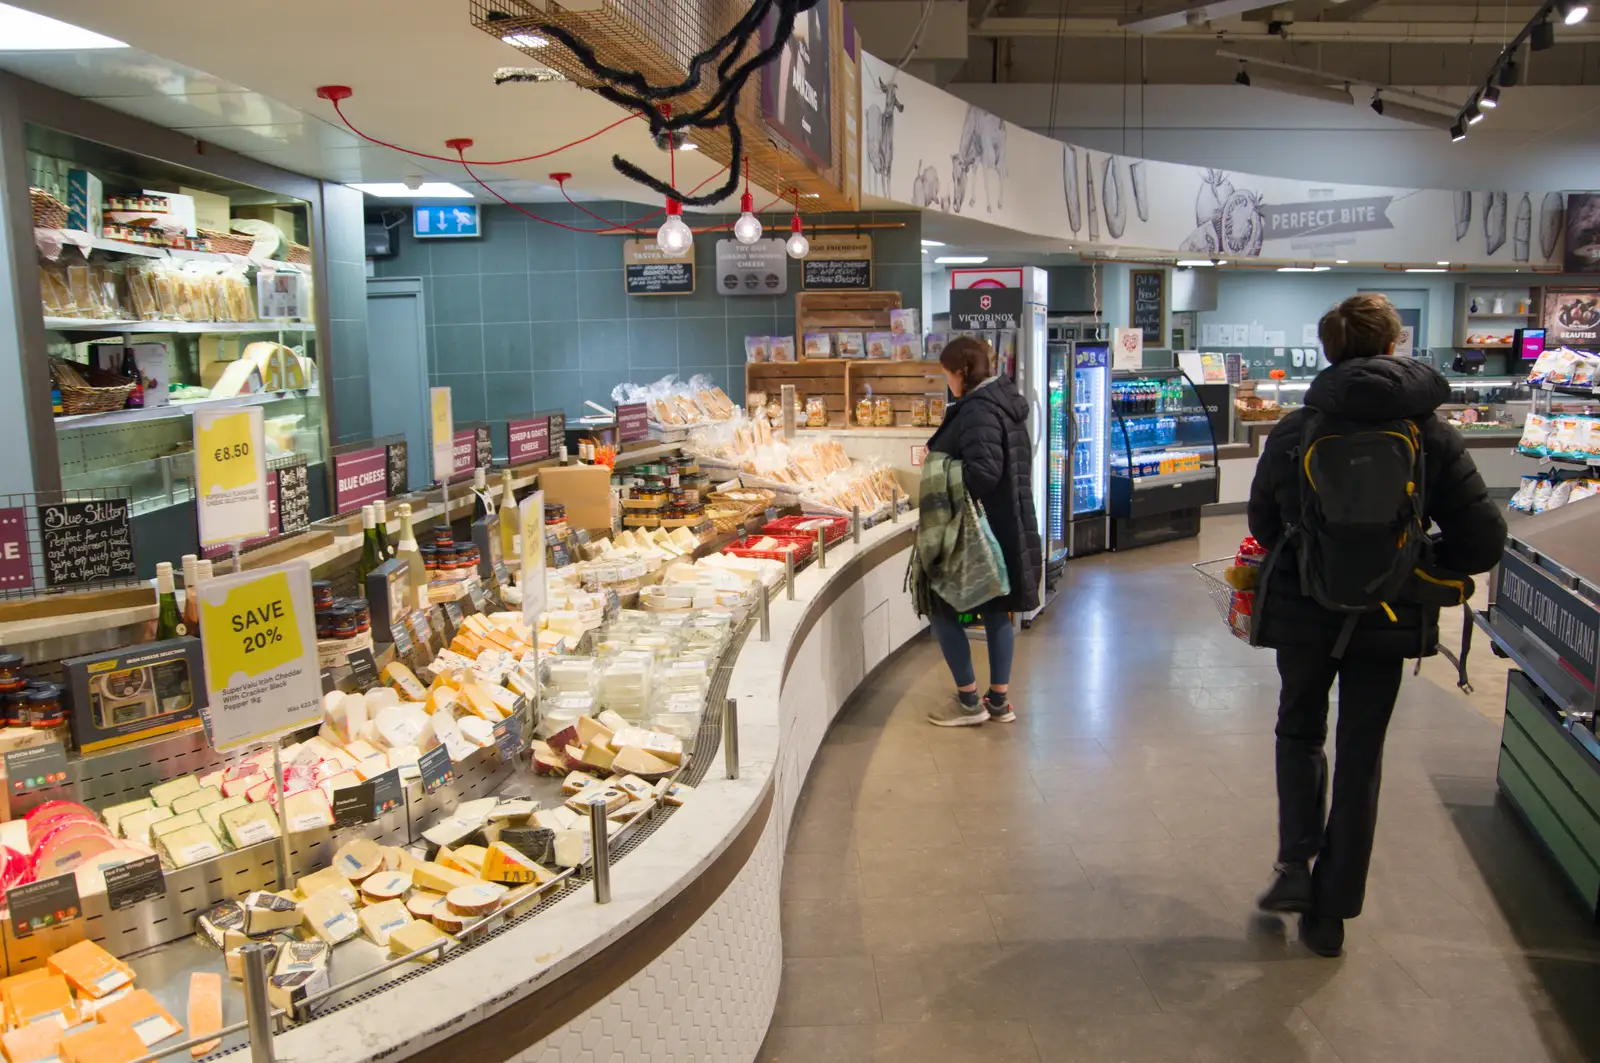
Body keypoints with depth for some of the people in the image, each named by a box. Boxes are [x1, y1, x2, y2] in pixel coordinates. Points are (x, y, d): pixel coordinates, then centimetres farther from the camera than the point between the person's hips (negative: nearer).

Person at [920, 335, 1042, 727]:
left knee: (942, 609, 2)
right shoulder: (1004, 401, 11)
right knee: (995, 610, 14)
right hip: (1005, 527, 10)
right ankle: (999, 699, 22)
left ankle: (969, 701, 7)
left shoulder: (978, 410, -20)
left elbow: (982, 471, -30)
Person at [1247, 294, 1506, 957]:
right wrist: (1417, 564, 8)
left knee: (1299, 732, 23)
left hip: (1304, 613, 0)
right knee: (1361, 757, 11)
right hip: (1388, 621, 0)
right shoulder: (1430, 432, -8)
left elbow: (1263, 525, 3)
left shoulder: (1295, 429, -8)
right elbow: (1484, 540, -9)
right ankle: (1330, 913, 19)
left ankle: (1296, 865, 8)